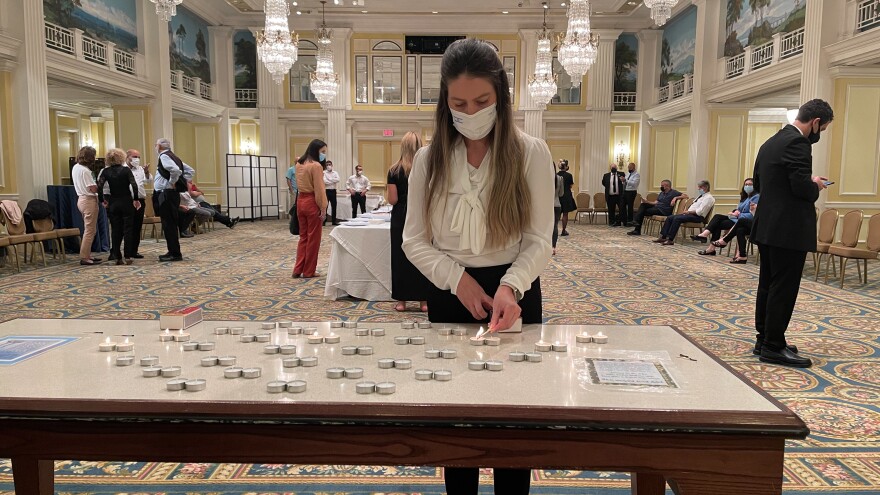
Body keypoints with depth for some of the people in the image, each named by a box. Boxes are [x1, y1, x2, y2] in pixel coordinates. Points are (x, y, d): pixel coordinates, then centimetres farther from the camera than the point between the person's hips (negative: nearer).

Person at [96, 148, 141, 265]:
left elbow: (99, 186, -10)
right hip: (126, 202, -2)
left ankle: (117, 257, 9)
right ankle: (127, 257, 0)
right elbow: (134, 185, -16)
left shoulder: (106, 171, 0)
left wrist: (102, 200, 1)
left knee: (115, 230, 9)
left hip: (113, 203, 2)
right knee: (128, 229, 3)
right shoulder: (126, 170, -6)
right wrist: (135, 199, -7)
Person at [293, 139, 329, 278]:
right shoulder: (316, 165, -15)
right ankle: (308, 272, 10)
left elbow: (300, 183, 12)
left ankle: (298, 269, 15)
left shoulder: (299, 164, 10)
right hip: (312, 203, -8)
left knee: (303, 237, 16)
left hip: (301, 201, 8)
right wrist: (323, 208, -14)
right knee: (313, 239, 3)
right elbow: (319, 189, -17)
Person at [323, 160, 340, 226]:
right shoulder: (324, 173, -1)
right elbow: (324, 181, -17)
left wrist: (329, 180, -12)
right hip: (326, 191, -3)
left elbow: (338, 179, -9)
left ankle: (334, 221, 14)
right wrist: (333, 181, -9)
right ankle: (323, 221, 5)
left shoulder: (335, 173, 10)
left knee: (334, 206, 6)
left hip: (333, 191, 3)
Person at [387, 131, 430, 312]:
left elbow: (392, 200, -9)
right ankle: (423, 300, 12)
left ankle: (401, 300, 12)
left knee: (401, 257, 8)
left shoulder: (395, 171, -5)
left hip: (401, 219, -1)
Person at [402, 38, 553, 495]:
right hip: (449, 294, 2)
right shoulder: (429, 159, -2)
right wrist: (458, 279, -16)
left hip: (514, 292, -1)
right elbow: (414, 240, -1)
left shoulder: (531, 153, -7)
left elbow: (539, 240, -10)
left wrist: (510, 287, -27)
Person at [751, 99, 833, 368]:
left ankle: (764, 339, 22)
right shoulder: (797, 143, -15)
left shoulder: (770, 143, 14)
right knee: (784, 289, -3)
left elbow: (758, 182, 19)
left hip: (767, 226, 10)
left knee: (768, 285, 14)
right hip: (789, 229, -10)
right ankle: (773, 347, 2)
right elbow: (802, 187, -23)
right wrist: (816, 186, 0)